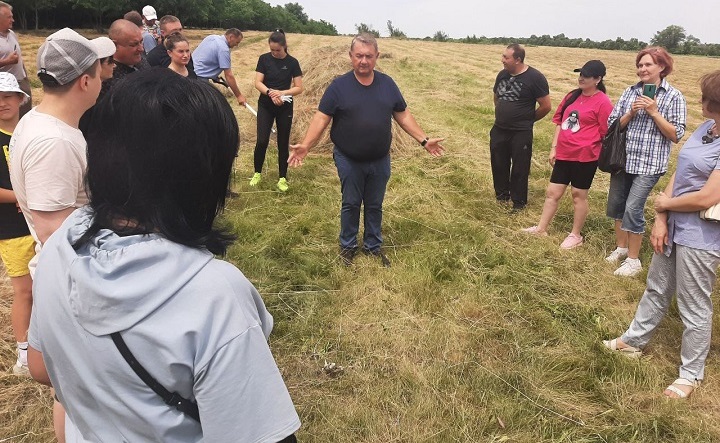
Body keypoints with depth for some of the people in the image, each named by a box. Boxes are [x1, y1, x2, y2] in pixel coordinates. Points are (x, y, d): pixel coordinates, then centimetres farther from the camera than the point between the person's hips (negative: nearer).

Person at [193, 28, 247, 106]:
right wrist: (239, 95, -12)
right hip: (198, 77, -10)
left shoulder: (212, 37, 9)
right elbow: (229, 76, -18)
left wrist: (215, 76, 19)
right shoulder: (223, 49, -18)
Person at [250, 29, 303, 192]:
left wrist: (282, 93, -22)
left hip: (285, 108, 0)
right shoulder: (264, 59, -2)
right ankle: (257, 173, 16)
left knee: (283, 143, 5)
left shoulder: (292, 62, -4)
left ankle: (282, 178, 16)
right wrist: (270, 92, -26)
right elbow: (258, 83, -7)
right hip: (265, 106, 0)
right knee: (262, 141, -6)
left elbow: (299, 88, -6)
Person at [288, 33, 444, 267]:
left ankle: (373, 245, 32)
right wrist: (305, 145, -23)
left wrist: (424, 140, 2)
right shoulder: (339, 86, -9)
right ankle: (348, 246, 30)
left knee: (375, 205, 14)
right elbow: (322, 118, -11)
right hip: (348, 161, -2)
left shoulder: (387, 83, 0)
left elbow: (403, 115, 6)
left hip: (380, 161, 3)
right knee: (351, 204, 12)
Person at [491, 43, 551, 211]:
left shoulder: (535, 78, -13)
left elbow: (546, 106, -9)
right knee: (498, 165, 15)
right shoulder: (502, 74, 4)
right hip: (499, 130, 6)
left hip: (521, 134, -6)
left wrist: (527, 119, 3)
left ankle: (518, 202, 19)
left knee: (519, 169, 4)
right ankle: (501, 196, 34)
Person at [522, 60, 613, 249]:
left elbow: (605, 133, -9)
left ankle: (576, 235, 21)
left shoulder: (603, 102, -11)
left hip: (585, 156, -6)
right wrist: (554, 148, 9)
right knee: (552, 193, 11)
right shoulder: (572, 96, 8)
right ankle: (541, 228, 24)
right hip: (564, 154, 6)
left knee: (579, 195, 7)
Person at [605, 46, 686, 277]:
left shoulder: (674, 96, -5)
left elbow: (676, 135, -10)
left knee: (633, 209, -7)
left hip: (649, 163, -5)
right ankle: (621, 248, 32)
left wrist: (654, 113, -16)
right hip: (622, 159, 5)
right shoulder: (631, 92, 4)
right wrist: (631, 113, -14)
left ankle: (633, 260, 8)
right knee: (616, 204, 12)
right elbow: (612, 125, 3)